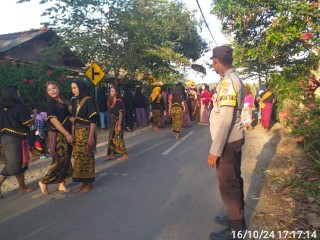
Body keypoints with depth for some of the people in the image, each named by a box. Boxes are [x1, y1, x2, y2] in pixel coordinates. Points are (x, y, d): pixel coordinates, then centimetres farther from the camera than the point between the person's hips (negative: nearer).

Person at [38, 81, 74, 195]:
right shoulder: (50, 103, -8)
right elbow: (53, 120, -16)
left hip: (67, 134, 7)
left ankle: (62, 184, 19)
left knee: (67, 160, 9)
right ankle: (44, 182, 12)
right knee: (60, 160, -6)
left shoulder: (64, 101, 12)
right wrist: (67, 134, -20)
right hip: (58, 135, -7)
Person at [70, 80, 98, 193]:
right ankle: (83, 182, 22)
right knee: (78, 157, 10)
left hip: (86, 132, -7)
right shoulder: (74, 101, 10)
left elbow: (93, 119, -15)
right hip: (76, 133, 7)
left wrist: (91, 136, -19)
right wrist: (71, 119, 2)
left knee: (87, 157, 1)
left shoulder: (89, 100, -11)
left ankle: (89, 183, 13)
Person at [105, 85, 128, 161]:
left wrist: (119, 125, -20)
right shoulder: (113, 101, 10)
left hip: (118, 122, -8)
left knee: (118, 138, -3)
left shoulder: (118, 101, -14)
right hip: (114, 122, 8)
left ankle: (125, 155, 8)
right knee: (112, 137, 10)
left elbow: (121, 114, -17)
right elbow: (112, 113, 13)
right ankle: (111, 154, 18)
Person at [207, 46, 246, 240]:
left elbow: (225, 119, -26)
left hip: (227, 141, -10)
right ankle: (236, 217, 36)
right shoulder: (235, 79, 11)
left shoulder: (227, 81, -20)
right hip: (234, 138, 10)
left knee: (228, 184, 2)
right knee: (234, 180, 19)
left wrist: (215, 150, -23)